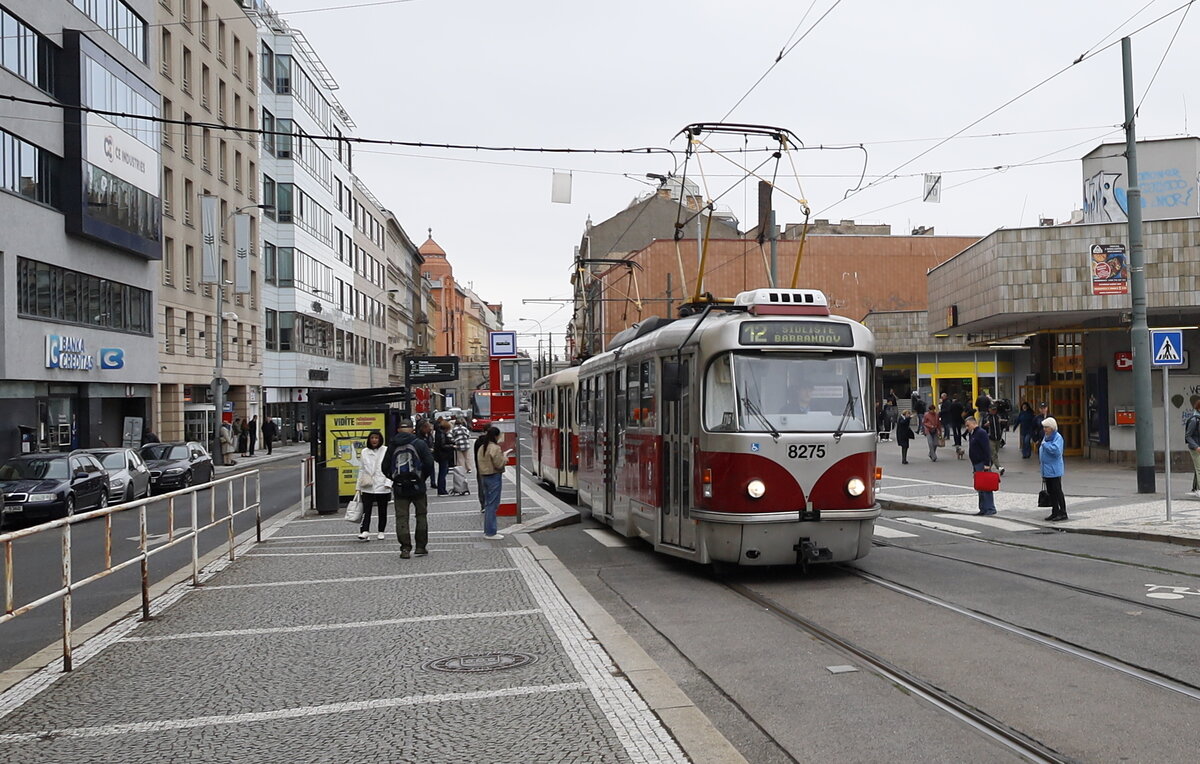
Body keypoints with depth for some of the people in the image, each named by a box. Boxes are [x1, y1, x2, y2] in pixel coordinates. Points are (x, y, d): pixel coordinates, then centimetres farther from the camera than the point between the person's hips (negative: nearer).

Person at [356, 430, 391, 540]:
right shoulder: (364, 452, 8)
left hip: (382, 487, -1)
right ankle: (365, 531, -13)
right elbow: (361, 470, 10)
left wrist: (388, 484, -13)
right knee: (366, 510, -9)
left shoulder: (386, 451, -1)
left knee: (382, 511, 9)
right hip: (367, 487, 1)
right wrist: (359, 487, 8)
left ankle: (381, 532, 20)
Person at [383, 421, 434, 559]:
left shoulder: (392, 445, 3)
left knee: (401, 517, 4)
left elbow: (385, 467, 4)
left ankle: (405, 548, 0)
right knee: (421, 515, 13)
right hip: (417, 486, -1)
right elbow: (429, 463, -10)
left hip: (399, 487, 1)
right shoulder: (420, 443, -4)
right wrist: (424, 477, 6)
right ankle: (421, 546, 14)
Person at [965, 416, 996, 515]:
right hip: (976, 464, 10)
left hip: (982, 464, -10)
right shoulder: (971, 434, 18)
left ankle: (990, 508, -6)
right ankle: (983, 509, 16)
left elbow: (986, 449, -18)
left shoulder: (981, 433, -12)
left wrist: (986, 463, -22)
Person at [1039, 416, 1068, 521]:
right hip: (1046, 470, 9)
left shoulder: (1057, 437, -13)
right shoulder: (1046, 436, 13)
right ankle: (1055, 512, 20)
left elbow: (1056, 450, -27)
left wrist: (1045, 444, -18)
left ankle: (1062, 513, 3)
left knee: (1057, 491, -4)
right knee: (1050, 492, 13)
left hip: (1054, 470, -9)